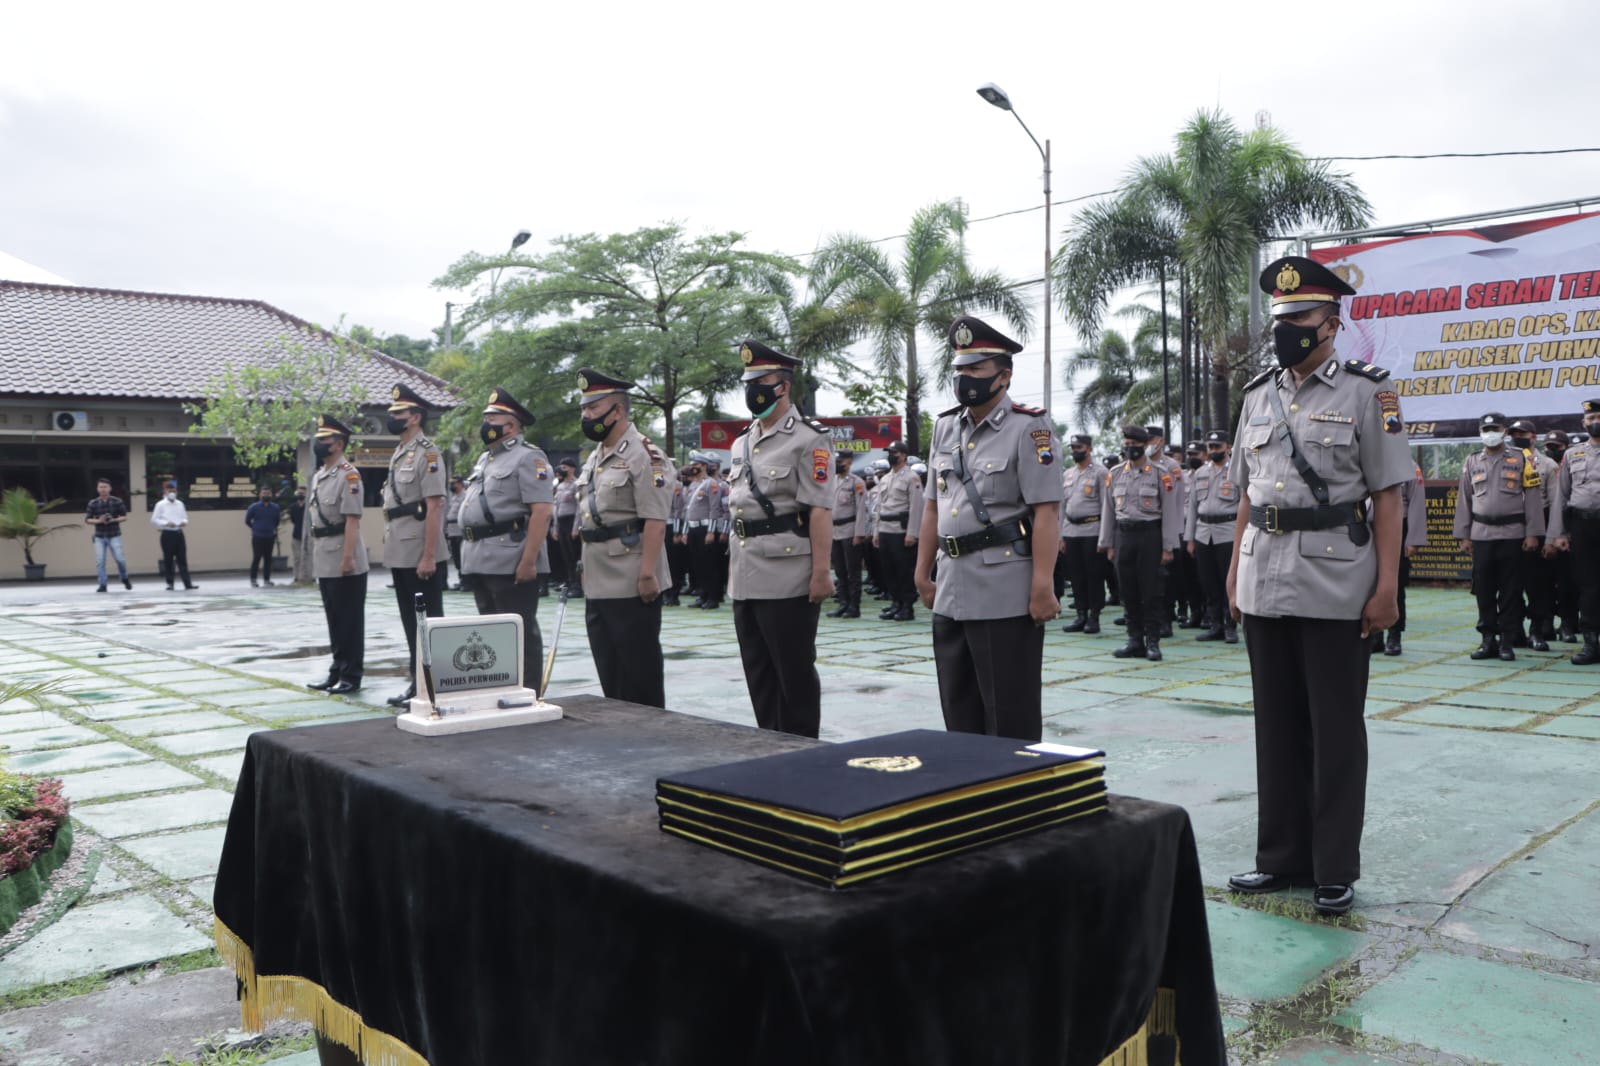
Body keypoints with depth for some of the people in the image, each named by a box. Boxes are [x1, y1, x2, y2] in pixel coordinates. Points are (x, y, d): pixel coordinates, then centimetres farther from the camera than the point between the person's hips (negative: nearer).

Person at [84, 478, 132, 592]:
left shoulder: (117, 502, -3)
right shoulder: (93, 503, 0)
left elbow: (124, 517, 2)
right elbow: (87, 519, 3)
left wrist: (114, 520, -16)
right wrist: (98, 520, -15)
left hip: (114, 536, -1)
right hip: (99, 537, 1)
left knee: (120, 559, -6)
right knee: (100, 561, -3)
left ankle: (125, 579, 20)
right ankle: (102, 585, 5)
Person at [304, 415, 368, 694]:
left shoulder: (348, 475, -12)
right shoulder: (318, 476, 16)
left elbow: (352, 520, -18)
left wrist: (347, 558, -23)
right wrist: (316, 561, 18)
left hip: (345, 564, -9)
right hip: (324, 563, 9)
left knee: (350, 621, -1)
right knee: (334, 620, 14)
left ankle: (351, 676, 5)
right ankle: (337, 672, 22)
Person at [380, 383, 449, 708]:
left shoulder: (427, 453, -11)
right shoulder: (398, 455, 16)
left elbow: (435, 507, -18)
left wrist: (429, 556, -22)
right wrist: (390, 548, 17)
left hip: (420, 555, -9)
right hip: (399, 555, 9)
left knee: (429, 619, -2)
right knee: (410, 619, 14)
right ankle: (416, 681, 22)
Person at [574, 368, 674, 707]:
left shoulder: (644, 454, -12)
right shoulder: (595, 458, 17)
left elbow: (655, 521, -19)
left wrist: (647, 574, -23)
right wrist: (586, 565, 19)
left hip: (632, 586, -9)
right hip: (599, 585, 9)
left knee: (641, 673, 0)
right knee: (609, 673, 15)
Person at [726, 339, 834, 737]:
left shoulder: (808, 439, -7)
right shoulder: (742, 443, 16)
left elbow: (820, 511, -13)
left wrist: (821, 572, -18)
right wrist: (734, 568, 17)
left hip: (787, 578, -8)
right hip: (745, 579, 8)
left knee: (795, 673, 1)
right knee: (759, 675, 14)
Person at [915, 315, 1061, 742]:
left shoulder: (1028, 429, -8)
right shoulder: (945, 428, 12)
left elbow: (1046, 513, -14)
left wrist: (1043, 587, -19)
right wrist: (923, 573, 16)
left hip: (1006, 596, -7)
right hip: (951, 594, 7)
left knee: (1011, 715, 3)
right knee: (958, 711, 15)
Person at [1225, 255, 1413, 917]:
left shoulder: (1366, 391, -2)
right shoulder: (1258, 395, 12)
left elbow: (1387, 497, -5)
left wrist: (1386, 587, -11)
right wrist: (1234, 573, 10)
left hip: (1335, 585, -5)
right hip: (1265, 583, 5)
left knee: (1336, 731, 3)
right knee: (1278, 726, 11)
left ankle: (1336, 870, 14)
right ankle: (1283, 858, 23)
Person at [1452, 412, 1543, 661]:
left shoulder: (1521, 460, 3)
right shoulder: (1472, 462, 11)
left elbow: (1533, 498, 1)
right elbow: (1464, 500, 11)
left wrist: (1533, 533, -6)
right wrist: (1463, 536, 7)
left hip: (1512, 535, -2)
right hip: (1481, 535, 2)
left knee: (1510, 591, 0)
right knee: (1483, 589, 3)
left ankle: (1507, 641, 7)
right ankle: (1488, 639, 11)